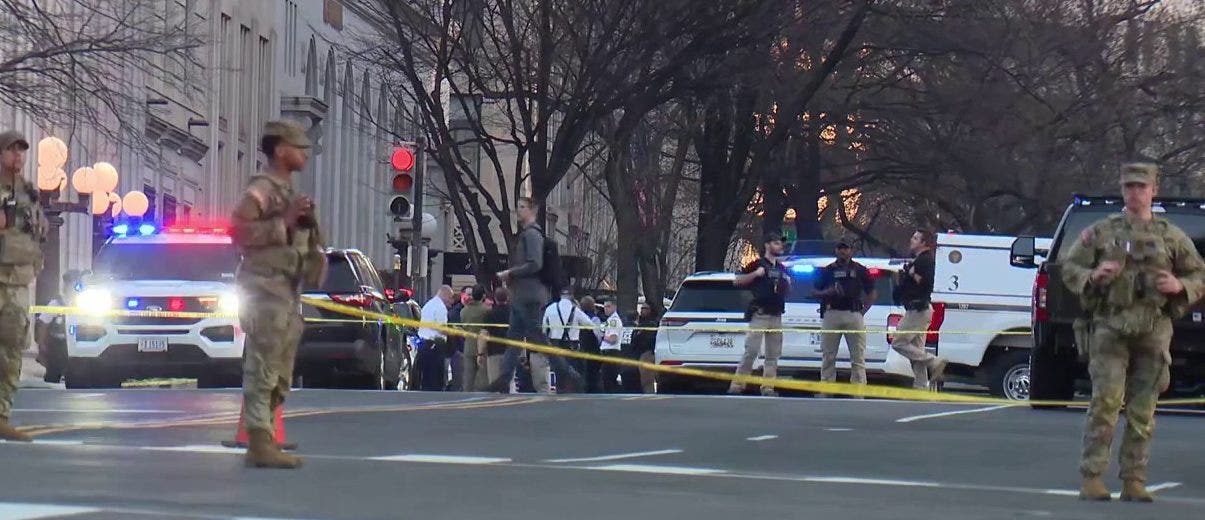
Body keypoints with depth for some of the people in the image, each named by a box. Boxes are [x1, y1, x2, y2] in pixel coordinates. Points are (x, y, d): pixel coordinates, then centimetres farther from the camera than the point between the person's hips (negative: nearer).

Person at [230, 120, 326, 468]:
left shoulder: (288, 193, 21)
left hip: (288, 292, 10)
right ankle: (259, 444, -15)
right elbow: (238, 230, -22)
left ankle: (263, 441, 18)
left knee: (279, 379, 12)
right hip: (266, 290, -10)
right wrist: (283, 223, -22)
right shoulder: (261, 190, -9)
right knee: (263, 370, -12)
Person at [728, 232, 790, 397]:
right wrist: (755, 274, -16)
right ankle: (737, 384, -12)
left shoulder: (782, 268, 20)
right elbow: (737, 281, -5)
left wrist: (788, 284, 9)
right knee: (752, 350, -14)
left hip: (776, 315, 7)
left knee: (773, 354, 5)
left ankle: (768, 387, 7)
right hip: (760, 314, -7)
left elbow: (787, 291, 31)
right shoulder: (758, 264, 0)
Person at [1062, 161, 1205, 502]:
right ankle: (1091, 479, -8)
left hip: (1153, 331, 2)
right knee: (1105, 401, -10)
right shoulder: (1101, 232, 10)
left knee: (1142, 411, 2)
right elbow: (1069, 268, 10)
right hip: (1110, 327, -1)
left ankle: (1134, 481, 7)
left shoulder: (1172, 237, 12)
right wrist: (1093, 276, -11)